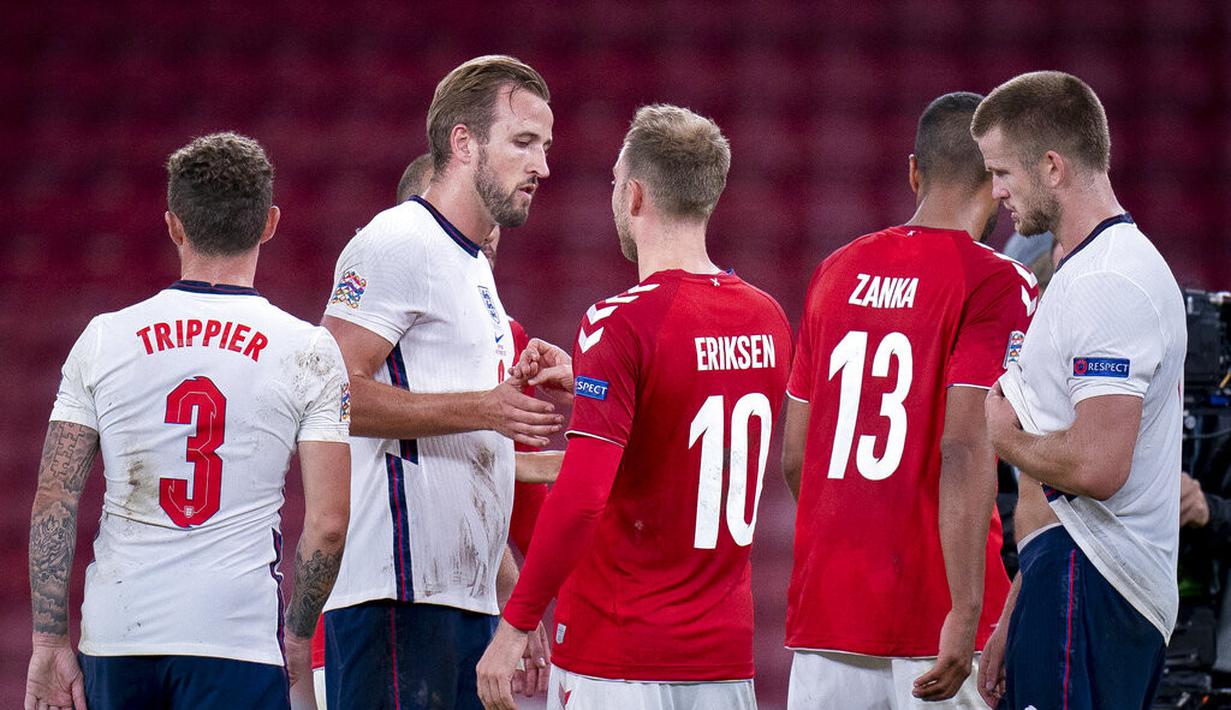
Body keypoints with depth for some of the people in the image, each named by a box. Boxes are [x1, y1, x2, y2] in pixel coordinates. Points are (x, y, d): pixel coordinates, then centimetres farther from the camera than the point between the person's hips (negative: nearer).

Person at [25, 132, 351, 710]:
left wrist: (49, 643, 5)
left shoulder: (103, 339, 5)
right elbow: (326, 525, -4)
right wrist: (297, 636, 10)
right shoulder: (308, 352, 0)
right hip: (238, 635, -3)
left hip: (115, 635, 3)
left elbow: (54, 503, 2)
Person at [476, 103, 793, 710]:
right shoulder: (767, 320, 8)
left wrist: (514, 626, -15)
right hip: (726, 657, 7)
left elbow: (580, 500, -21)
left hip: (614, 661, -7)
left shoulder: (621, 323, -14)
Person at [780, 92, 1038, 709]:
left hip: (824, 611, 6)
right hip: (932, 612, -6)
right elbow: (965, 450, -18)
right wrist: (965, 614, -21)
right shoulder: (998, 284, -7)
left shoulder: (837, 271, 12)